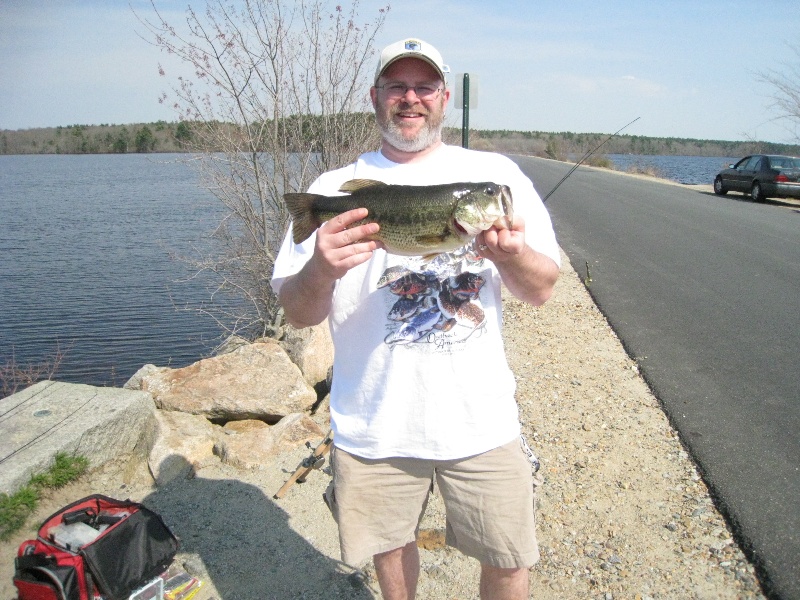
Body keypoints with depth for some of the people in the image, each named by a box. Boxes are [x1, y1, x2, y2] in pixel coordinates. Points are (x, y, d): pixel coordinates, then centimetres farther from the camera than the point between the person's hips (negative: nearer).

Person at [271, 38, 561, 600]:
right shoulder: (335, 190, -1)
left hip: (480, 418, 0)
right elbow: (297, 314, -3)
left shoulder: (496, 174, 1)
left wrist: (510, 253, -22)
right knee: (391, 545, 20)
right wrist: (322, 270, -26)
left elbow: (542, 290, 0)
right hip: (373, 422, 1)